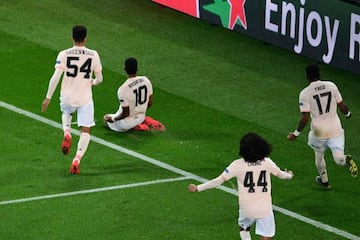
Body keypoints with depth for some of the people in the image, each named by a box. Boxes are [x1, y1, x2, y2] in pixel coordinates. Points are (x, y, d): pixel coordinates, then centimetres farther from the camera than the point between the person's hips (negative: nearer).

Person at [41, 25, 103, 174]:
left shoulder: (64, 54, -8)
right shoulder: (93, 55, -3)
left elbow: (55, 77, -13)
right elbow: (99, 79, 5)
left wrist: (48, 97, -8)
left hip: (67, 98, 1)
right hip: (85, 99, -1)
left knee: (66, 113, 35)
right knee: (86, 131, 8)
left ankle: (67, 134, 6)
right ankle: (77, 160, -8)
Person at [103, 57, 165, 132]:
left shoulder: (123, 89, -30)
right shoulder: (146, 80, -12)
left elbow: (125, 114, -23)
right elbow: (150, 103, 0)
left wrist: (113, 119, -5)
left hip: (126, 122, -6)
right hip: (141, 117, 6)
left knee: (106, 118, 24)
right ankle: (147, 121, 10)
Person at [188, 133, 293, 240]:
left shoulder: (238, 165, -12)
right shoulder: (267, 163, -6)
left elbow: (219, 181, -12)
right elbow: (281, 174, 15)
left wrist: (198, 188, -3)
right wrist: (289, 175, 39)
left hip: (247, 209, 0)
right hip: (265, 209, 0)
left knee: (244, 228, 30)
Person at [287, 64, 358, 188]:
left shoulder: (305, 93, -10)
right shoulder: (331, 85, -1)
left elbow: (305, 118, -13)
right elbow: (342, 107, 4)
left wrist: (296, 134, 0)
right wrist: (348, 113, 27)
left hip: (319, 131, -1)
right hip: (336, 129, 1)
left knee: (319, 155, 26)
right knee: (339, 159, -2)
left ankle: (324, 180, 42)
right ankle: (347, 160, -35)